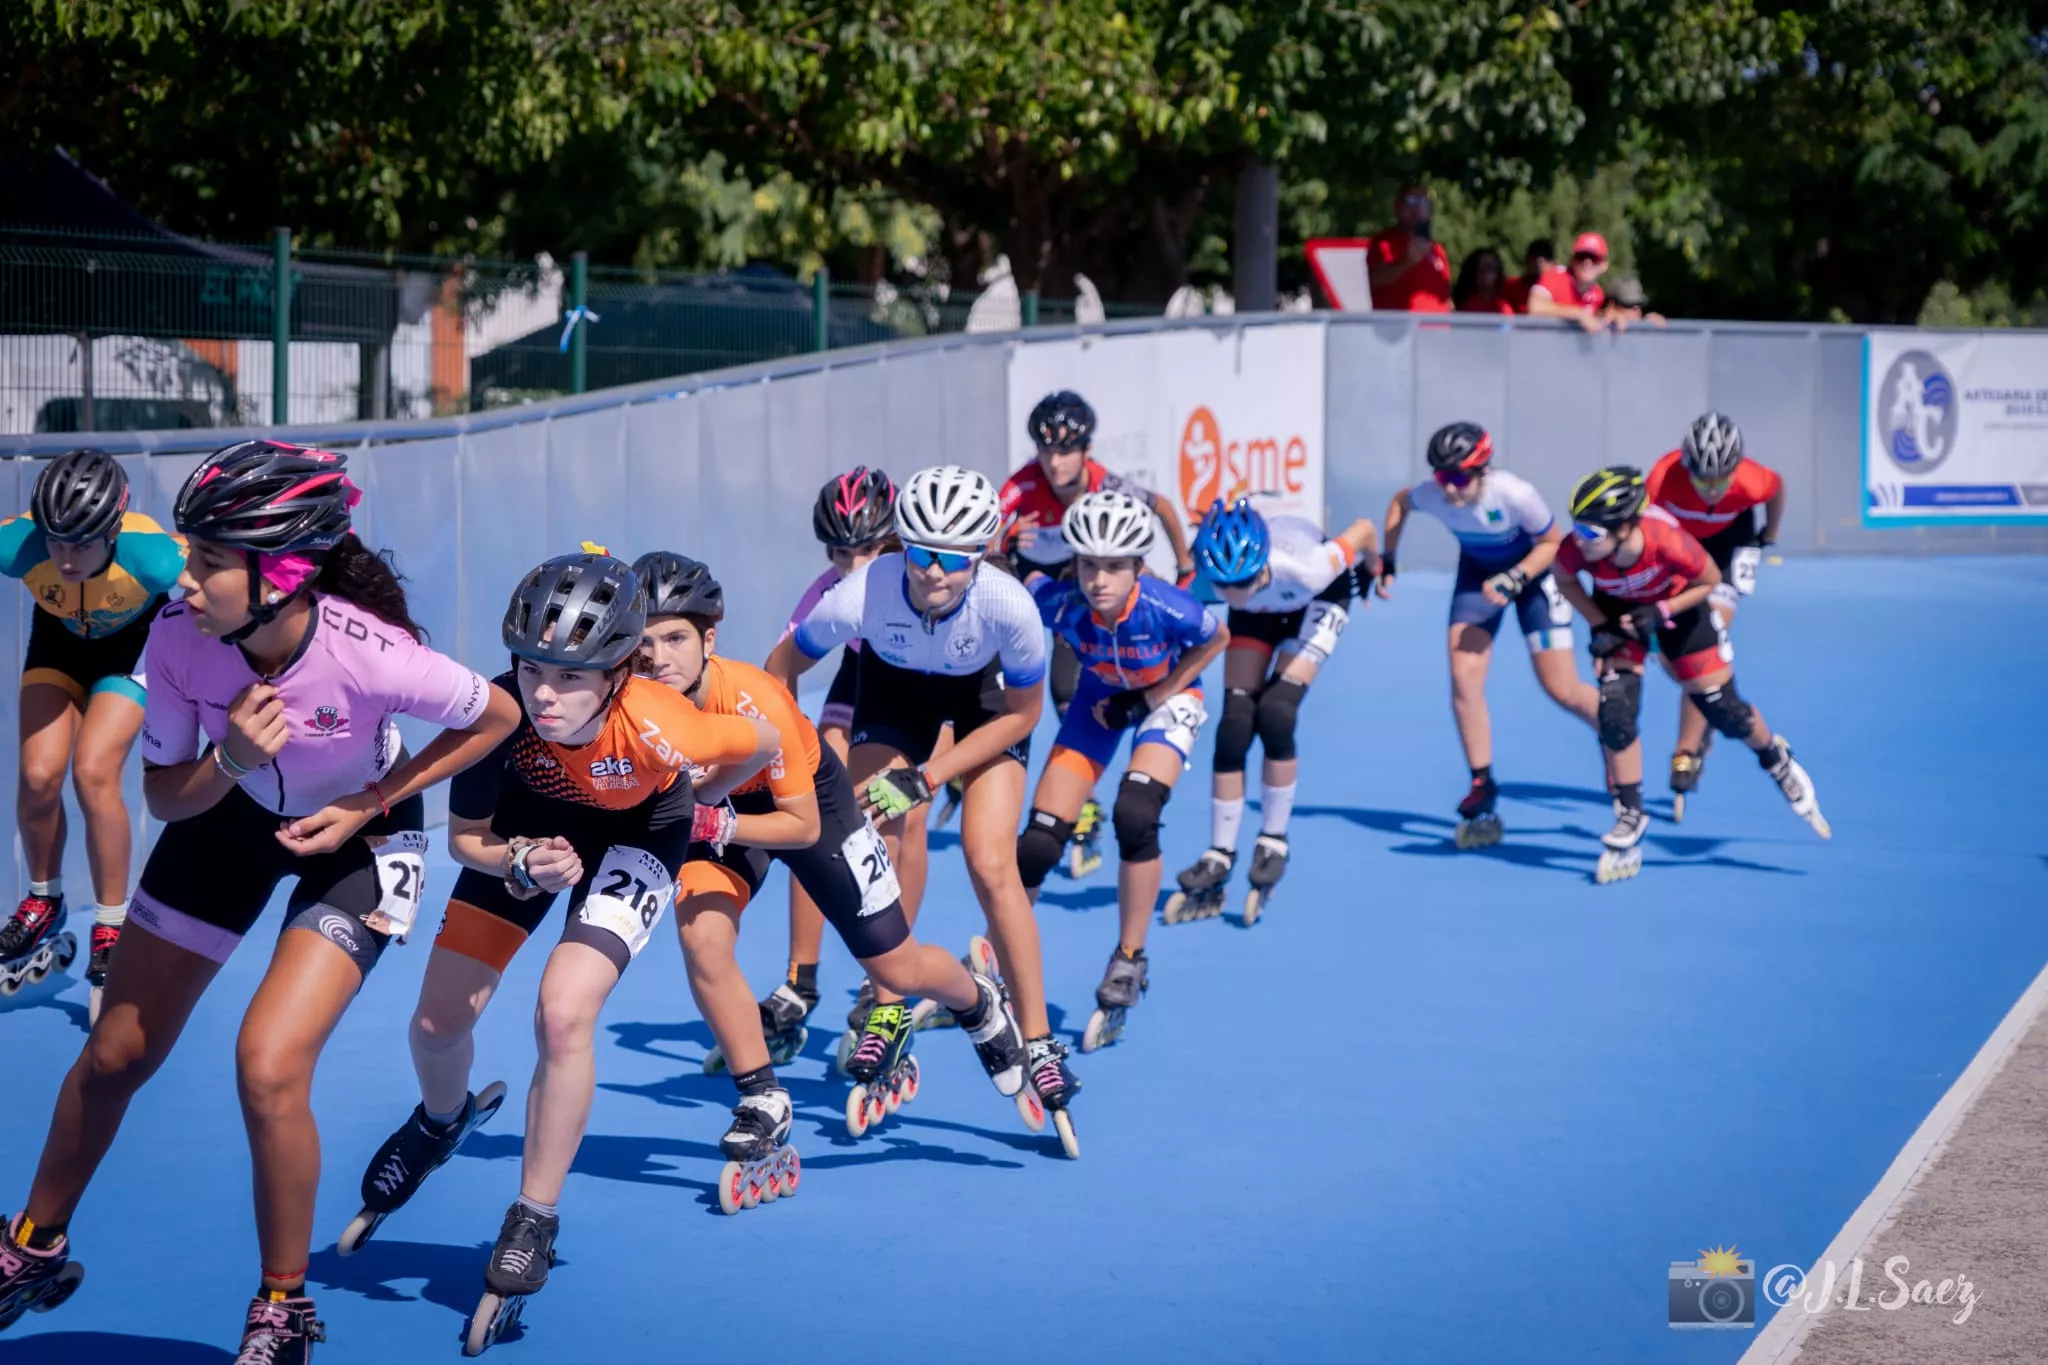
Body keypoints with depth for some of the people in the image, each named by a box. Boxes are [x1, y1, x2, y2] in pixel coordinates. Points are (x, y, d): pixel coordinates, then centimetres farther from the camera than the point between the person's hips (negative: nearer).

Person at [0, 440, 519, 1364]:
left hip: (354, 835, -3)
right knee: (115, 1057, 8)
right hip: (230, 816, 4)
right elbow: (164, 796, -14)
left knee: (268, 1067, -21)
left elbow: (497, 717, -16)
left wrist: (367, 805, -19)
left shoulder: (370, 655, -37)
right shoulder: (179, 636, -28)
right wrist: (228, 759, -35)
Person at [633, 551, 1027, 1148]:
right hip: (716, 808, 2)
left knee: (897, 970, 8)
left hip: (808, 798, -2)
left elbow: (803, 825, -29)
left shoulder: (753, 700, -39)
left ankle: (979, 1005, 44)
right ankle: (762, 1101, -7)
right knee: (701, 938, -25)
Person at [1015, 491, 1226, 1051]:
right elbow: (1031, 581, -9)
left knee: (1134, 816, -28)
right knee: (1038, 843, -5)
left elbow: (1217, 639, -15)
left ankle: (1128, 964, -8)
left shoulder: (1168, 610, -37)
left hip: (1165, 697, -2)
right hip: (1100, 698, 2)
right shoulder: (1057, 601, -33)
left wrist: (1151, 698, -18)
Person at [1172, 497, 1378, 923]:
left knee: (1275, 716, -20)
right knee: (1234, 727, -8)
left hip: (1317, 599, -3)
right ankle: (1217, 862, 1)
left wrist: (1374, 569, -7)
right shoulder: (1203, 580, -38)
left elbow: (1363, 529, -25)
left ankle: (1273, 844, -1)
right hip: (1260, 611, 3)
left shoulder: (1306, 568, -44)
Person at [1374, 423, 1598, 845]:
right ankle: (1482, 788, 0)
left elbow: (1553, 542, -19)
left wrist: (1515, 579, -32)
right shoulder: (1431, 496, -25)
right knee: (1464, 678, -12)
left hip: (1533, 571, -3)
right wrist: (1387, 560, -4)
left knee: (1562, 690, -3)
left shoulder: (1515, 495, -36)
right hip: (1479, 572, 3)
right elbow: (1400, 502, 1)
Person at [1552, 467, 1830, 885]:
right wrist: (1600, 626, -17)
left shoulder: (1667, 541, -42)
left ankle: (1776, 760, 36)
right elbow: (1564, 580, -9)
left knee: (1723, 711, 2)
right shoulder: (1578, 548, -35)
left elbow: (1709, 581, -20)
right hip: (1617, 611, 2)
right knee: (1615, 713, -14)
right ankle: (1629, 822, 3)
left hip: (1676, 604, -1)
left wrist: (1659, 614, -27)